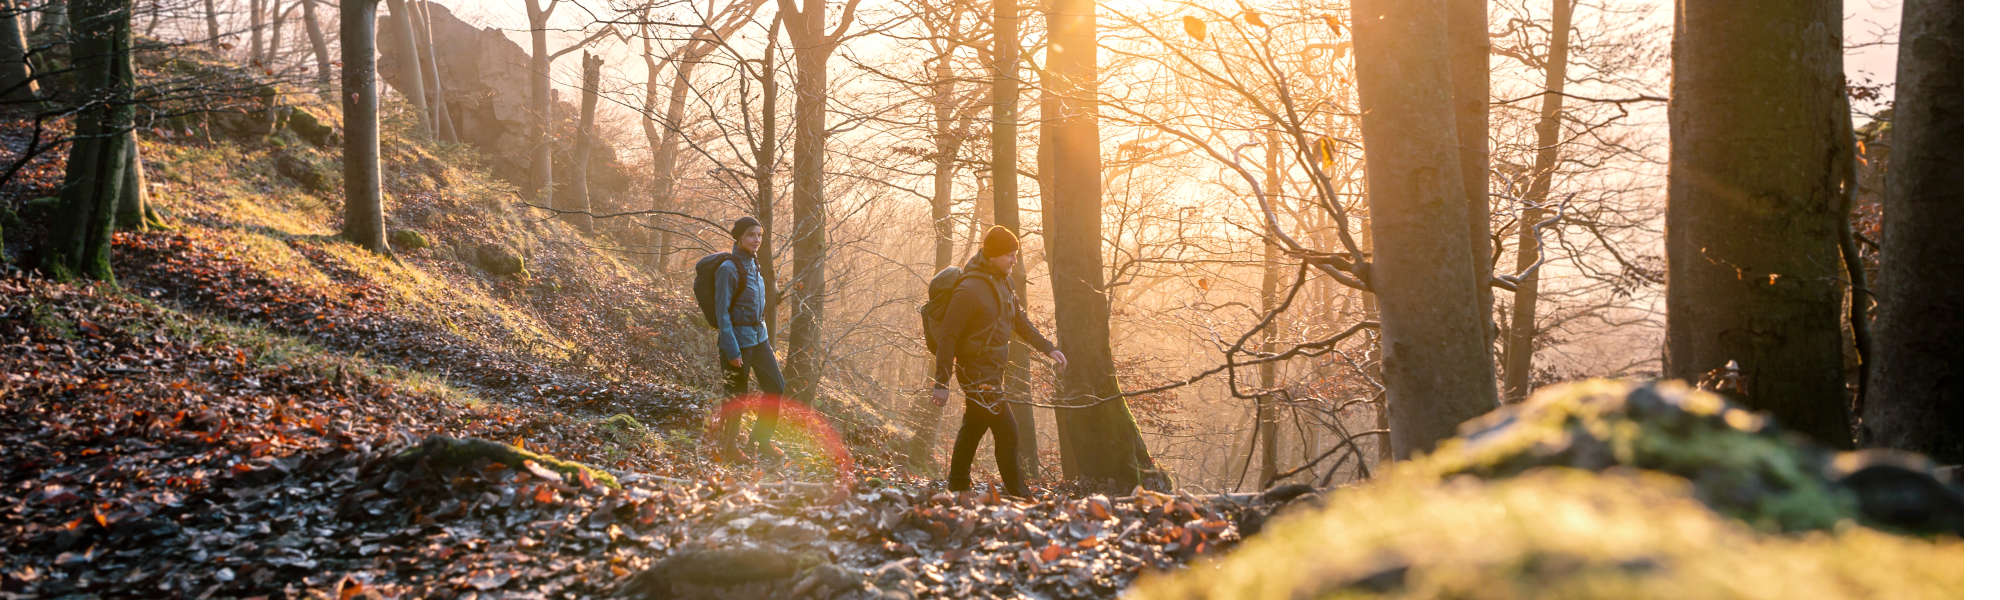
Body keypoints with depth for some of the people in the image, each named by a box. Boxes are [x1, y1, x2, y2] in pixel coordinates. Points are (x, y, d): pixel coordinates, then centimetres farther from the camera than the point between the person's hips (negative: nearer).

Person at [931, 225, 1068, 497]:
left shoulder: (1001, 284, 9)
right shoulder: (969, 290, -20)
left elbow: (1019, 320, 21)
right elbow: (947, 336, -18)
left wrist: (1048, 348, 13)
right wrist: (941, 383, -19)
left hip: (992, 370, 9)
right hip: (976, 371, -9)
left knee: (974, 426, 19)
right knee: (1006, 430, -11)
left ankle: (958, 485, 32)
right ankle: (1018, 495, -6)